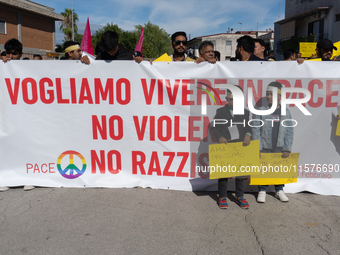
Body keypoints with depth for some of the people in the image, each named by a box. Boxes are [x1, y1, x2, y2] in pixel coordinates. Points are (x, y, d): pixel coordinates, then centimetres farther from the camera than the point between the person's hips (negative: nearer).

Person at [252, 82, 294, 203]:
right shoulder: (260, 111, -1)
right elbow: (256, 130, -4)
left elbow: (290, 131, 5)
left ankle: (279, 190, 28)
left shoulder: (286, 112, 5)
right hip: (264, 148, -2)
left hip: (280, 149, 2)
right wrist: (257, 148, -10)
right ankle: (262, 191, 20)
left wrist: (287, 149, -3)